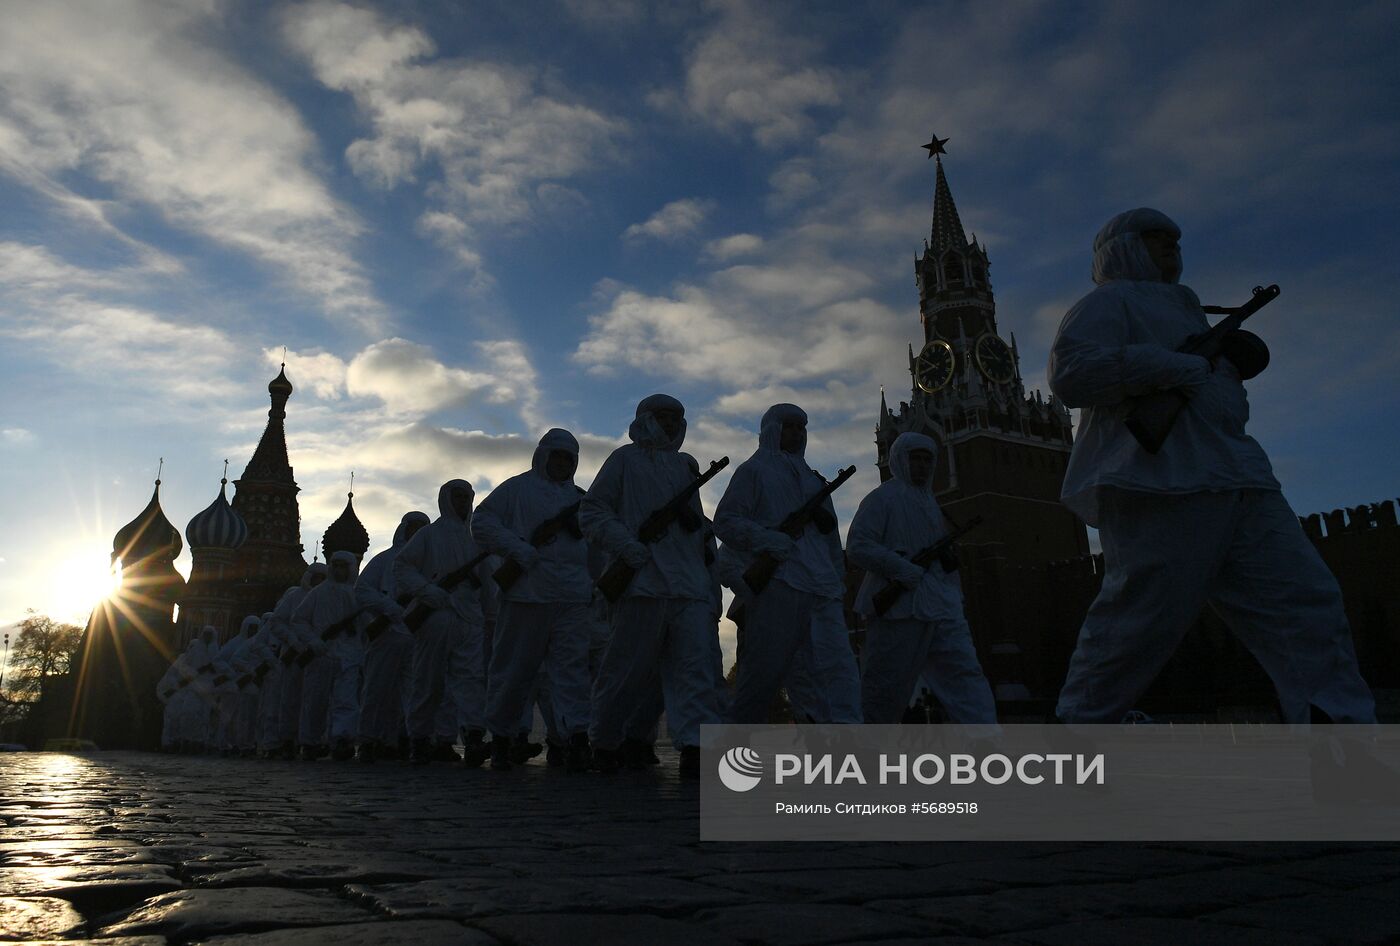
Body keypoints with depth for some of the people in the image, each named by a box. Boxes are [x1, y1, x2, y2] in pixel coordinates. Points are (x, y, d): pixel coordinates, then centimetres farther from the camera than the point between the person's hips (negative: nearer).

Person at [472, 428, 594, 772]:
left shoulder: (579, 497, 22)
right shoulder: (517, 488, 8)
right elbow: (481, 522, 0)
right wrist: (517, 548, -14)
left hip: (573, 598, 4)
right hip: (526, 594, -3)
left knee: (572, 668, -5)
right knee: (514, 670, 4)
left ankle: (578, 741, -9)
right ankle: (501, 738, 19)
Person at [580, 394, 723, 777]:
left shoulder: (685, 466, 25)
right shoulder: (625, 459, 9)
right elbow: (591, 512, 2)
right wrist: (627, 546, -13)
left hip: (690, 586, 5)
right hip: (643, 583, -5)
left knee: (695, 665, -8)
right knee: (628, 669, 0)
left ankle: (695, 747, -11)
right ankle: (603, 742, 18)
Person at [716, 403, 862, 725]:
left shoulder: (813, 479, 29)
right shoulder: (754, 470, 11)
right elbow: (725, 521, -1)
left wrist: (837, 579, 14)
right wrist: (768, 539, -15)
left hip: (820, 588, 6)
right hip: (775, 582, -5)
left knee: (839, 667, -8)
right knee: (764, 671, -5)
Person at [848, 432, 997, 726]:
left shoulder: (929, 502, 23)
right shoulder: (883, 497, -1)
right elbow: (857, 545, -13)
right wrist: (906, 571, -19)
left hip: (940, 606, 7)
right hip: (899, 606, -7)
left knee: (965, 672, -5)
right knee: (885, 689, -1)